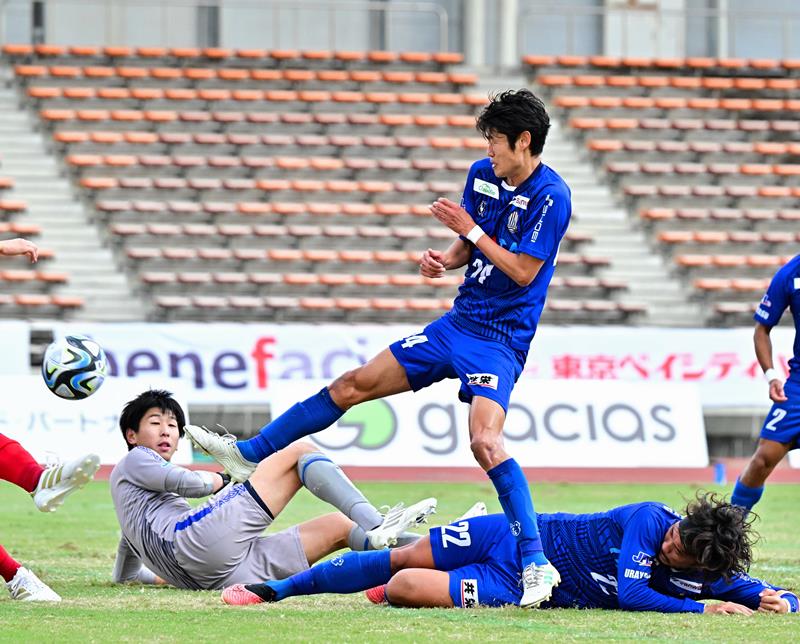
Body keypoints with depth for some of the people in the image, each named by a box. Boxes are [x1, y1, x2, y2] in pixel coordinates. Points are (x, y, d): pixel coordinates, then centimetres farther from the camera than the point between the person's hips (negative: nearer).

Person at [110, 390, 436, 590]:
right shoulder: (132, 462, 16)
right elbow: (186, 482, 0)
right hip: (195, 539, -8)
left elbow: (125, 574, 48)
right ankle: (376, 527, -23)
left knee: (337, 527, 10)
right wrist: (220, 480, 20)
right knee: (301, 452, -1)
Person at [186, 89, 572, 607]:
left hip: (499, 339, -8)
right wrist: (446, 259, -2)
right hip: (459, 322, 8)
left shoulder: (551, 196, -16)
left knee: (485, 440, -28)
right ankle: (251, 454, 18)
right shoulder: (482, 175, 7)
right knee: (353, 385, 8)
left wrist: (470, 229, -16)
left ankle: (537, 564, -25)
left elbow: (523, 271, -18)